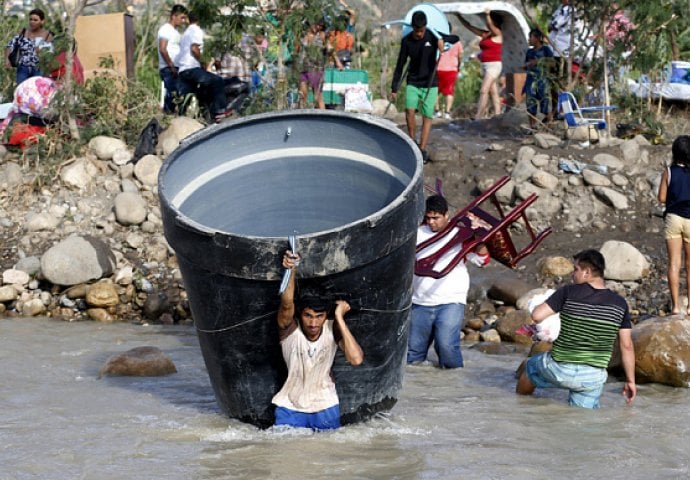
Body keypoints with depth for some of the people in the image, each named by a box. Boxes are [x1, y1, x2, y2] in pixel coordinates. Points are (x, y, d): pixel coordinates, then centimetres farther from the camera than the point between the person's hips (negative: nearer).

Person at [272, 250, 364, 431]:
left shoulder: (332, 329, -15)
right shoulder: (290, 329, -20)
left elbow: (356, 359, -31)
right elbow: (287, 304, -42)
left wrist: (339, 318, -30)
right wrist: (292, 270, -58)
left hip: (325, 407, 2)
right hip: (290, 407, -1)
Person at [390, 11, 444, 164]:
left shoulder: (433, 37, -10)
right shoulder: (406, 41, -5)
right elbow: (400, 65, 1)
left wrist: (442, 41, -31)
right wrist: (394, 89, 1)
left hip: (430, 84, -1)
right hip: (413, 83, 1)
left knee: (427, 116, -5)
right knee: (409, 110, -16)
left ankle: (422, 149, -1)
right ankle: (412, 142, 2)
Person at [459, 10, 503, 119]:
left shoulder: (497, 33, -6)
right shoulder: (485, 34, 14)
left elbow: (490, 25, -27)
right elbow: (469, 27, 17)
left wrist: (487, 15, -43)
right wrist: (459, 16, 14)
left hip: (494, 65, -9)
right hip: (485, 65, 9)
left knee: (483, 91, -14)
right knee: (493, 92, 8)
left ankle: (478, 117, -17)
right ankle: (497, 115, 9)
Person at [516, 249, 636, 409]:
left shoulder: (569, 292, -14)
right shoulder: (619, 304, -3)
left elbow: (537, 315, -17)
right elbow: (627, 346, -1)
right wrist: (630, 380, 8)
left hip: (560, 370, -1)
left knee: (530, 367, 31)